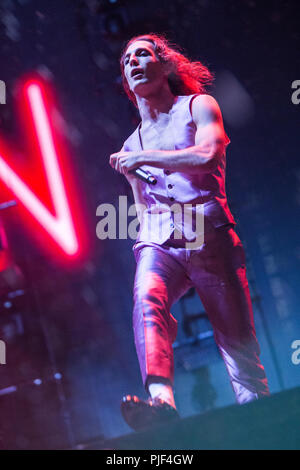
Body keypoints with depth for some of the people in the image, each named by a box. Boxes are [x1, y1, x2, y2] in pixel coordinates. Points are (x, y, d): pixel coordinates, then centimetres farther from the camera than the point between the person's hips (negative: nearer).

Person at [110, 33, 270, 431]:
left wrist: (142, 158, -6)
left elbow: (207, 155, -10)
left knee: (239, 344, -5)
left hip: (209, 237, -2)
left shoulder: (198, 106, 11)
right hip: (158, 243, 3)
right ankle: (161, 399, -49)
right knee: (146, 297, -32)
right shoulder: (130, 146, 24)